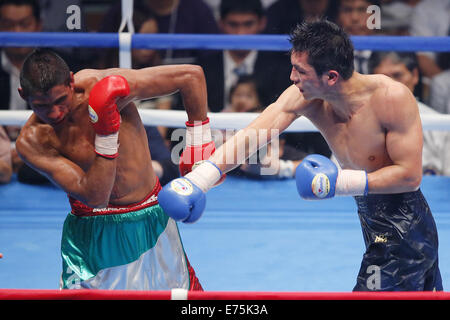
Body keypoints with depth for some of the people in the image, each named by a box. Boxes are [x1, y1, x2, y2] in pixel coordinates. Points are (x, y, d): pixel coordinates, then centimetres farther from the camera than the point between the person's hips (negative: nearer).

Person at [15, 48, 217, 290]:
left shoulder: (105, 84, -21)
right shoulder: (31, 141, -19)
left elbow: (192, 75, -13)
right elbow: (95, 196, -27)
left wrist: (198, 144, -7)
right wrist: (106, 134, -37)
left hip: (152, 223, 1)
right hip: (93, 232, -1)